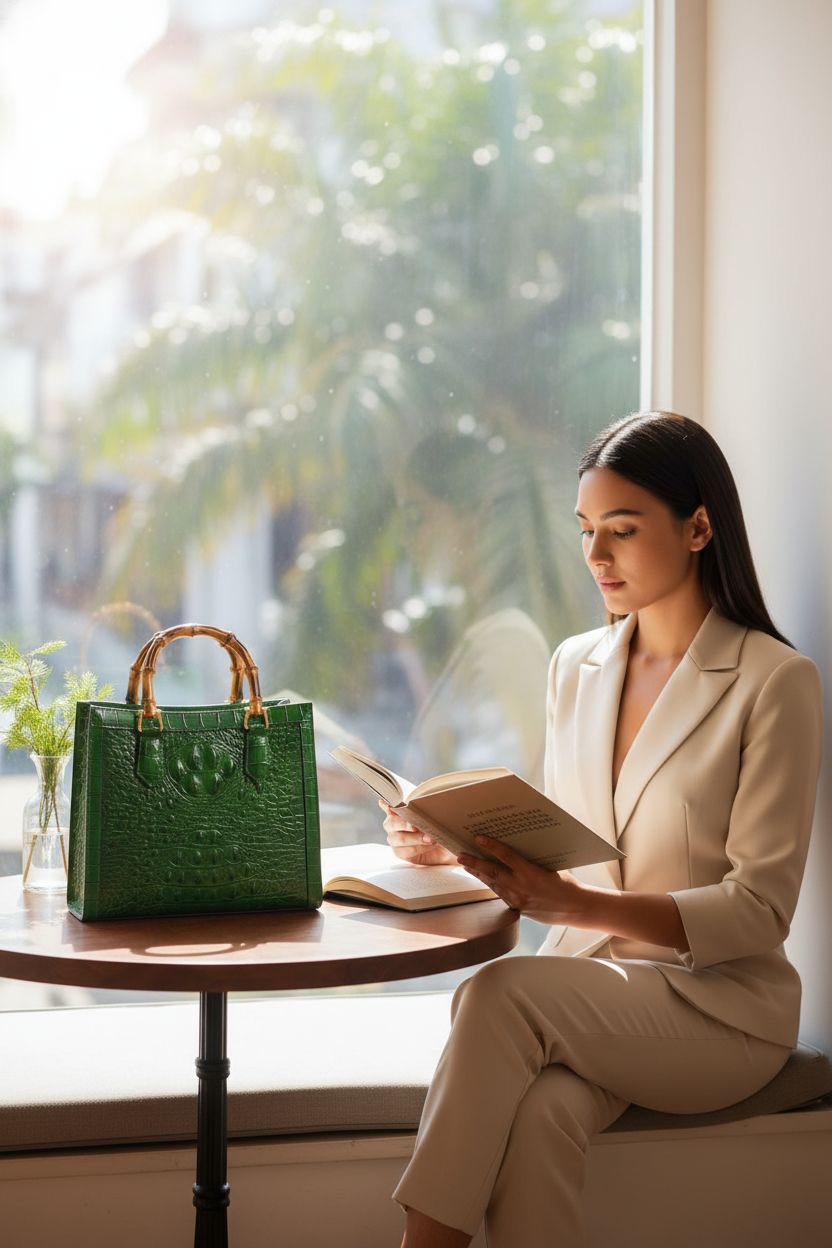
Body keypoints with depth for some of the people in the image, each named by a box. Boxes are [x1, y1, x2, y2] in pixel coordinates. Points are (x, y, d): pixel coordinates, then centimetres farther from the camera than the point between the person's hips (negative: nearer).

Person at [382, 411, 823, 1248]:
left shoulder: (776, 682, -7)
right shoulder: (575, 668, 12)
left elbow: (759, 912, -12)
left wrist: (579, 906, -23)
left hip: (719, 1005, -4)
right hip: (584, 982, 4)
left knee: (502, 992, -31)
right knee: (536, 1113, -32)